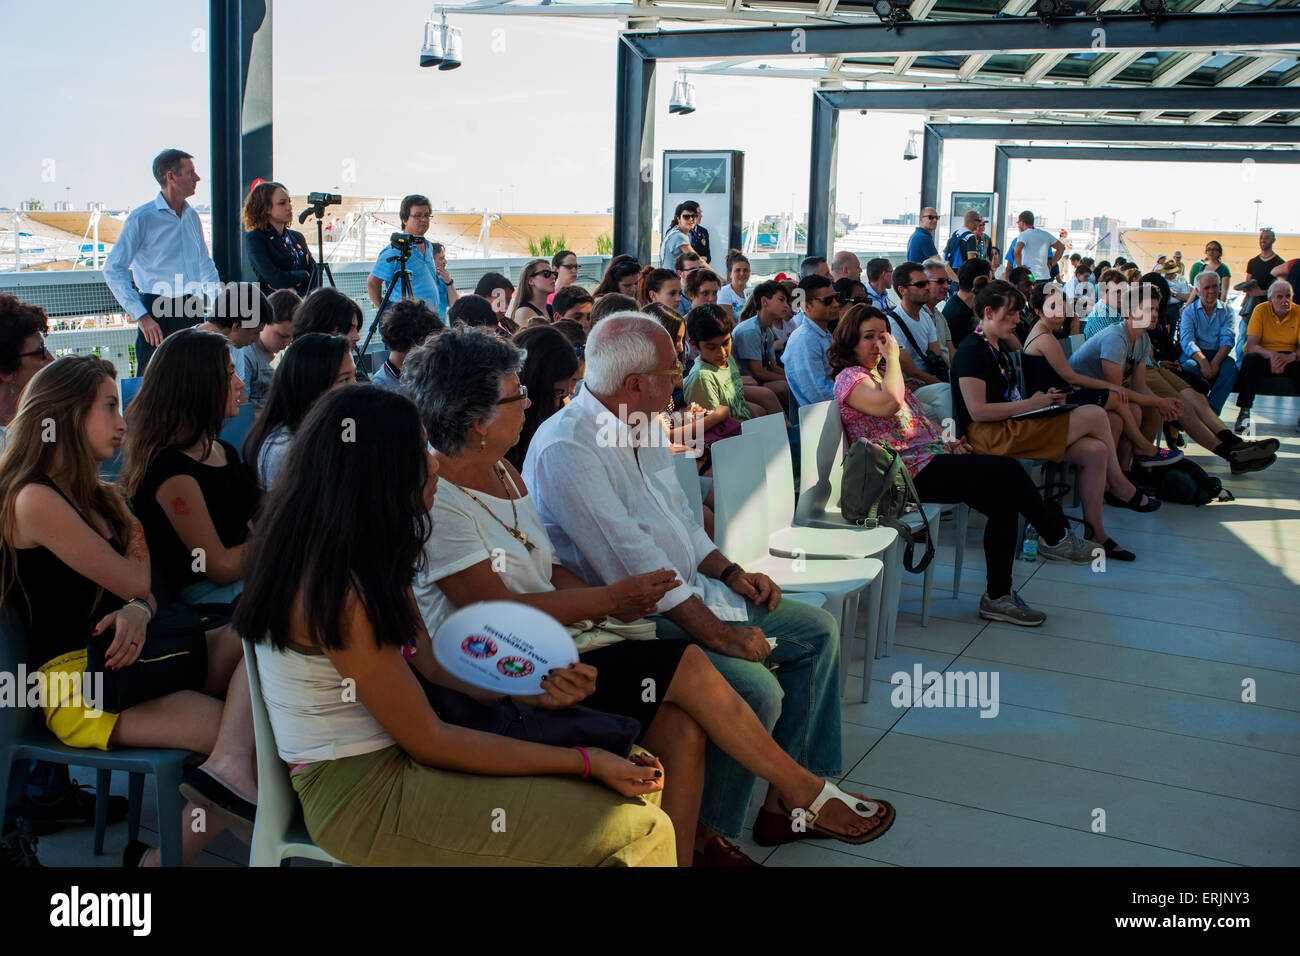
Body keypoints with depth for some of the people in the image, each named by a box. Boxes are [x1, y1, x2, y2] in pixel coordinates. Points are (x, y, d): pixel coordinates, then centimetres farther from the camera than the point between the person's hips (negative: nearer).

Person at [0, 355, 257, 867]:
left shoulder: (100, 497, 18)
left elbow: (143, 592, 14)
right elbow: (134, 580, -11)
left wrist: (138, 611, -11)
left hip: (115, 660, 8)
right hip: (81, 684, -8)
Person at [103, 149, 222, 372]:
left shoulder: (192, 216, 13)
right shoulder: (142, 218, -8)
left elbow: (205, 265, 24)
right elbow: (113, 269, -10)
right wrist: (141, 316, -18)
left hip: (192, 312, 6)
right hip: (157, 313, -6)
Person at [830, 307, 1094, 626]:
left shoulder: (882, 373, 23)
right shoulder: (850, 378, -7)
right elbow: (890, 403, -27)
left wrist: (946, 442, 11)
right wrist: (892, 356, -15)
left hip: (930, 457, 10)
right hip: (908, 471, -10)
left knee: (1004, 502, -7)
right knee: (1008, 470, -16)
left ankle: (997, 596, -2)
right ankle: (1056, 538, 7)